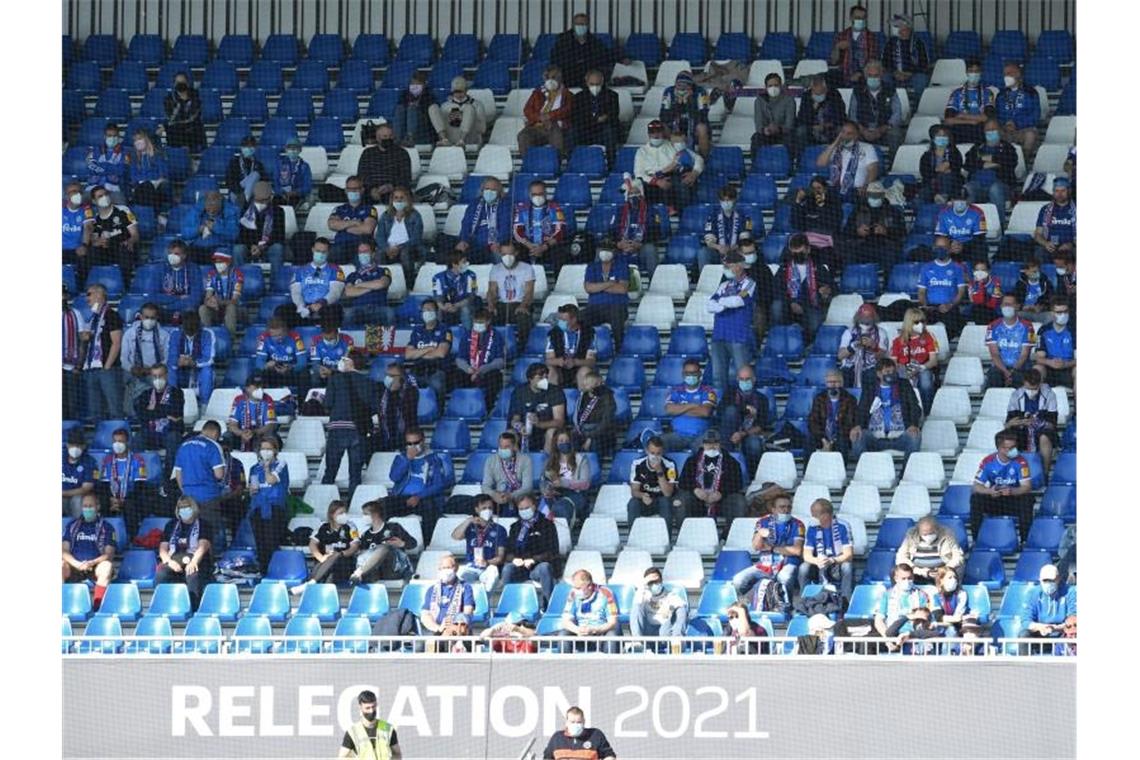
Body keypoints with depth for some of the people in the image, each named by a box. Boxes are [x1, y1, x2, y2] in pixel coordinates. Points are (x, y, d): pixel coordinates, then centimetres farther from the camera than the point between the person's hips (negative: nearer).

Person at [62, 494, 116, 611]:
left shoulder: (106, 527, 9)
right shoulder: (72, 526, 15)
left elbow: (109, 554, -1)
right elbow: (65, 551, 5)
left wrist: (92, 563, -20)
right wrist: (77, 564, -16)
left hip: (96, 567, -1)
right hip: (75, 569, 1)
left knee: (107, 566, -35)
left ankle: (96, 606, -40)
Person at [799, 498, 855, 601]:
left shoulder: (842, 527, -9)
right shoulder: (812, 529, 0)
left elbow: (848, 554, -14)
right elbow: (806, 555, -5)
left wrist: (832, 560, -35)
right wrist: (817, 561, -30)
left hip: (838, 567, -2)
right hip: (820, 569, 2)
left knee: (847, 567, -35)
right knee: (803, 568, -26)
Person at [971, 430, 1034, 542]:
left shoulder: (1020, 462, -12)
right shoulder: (988, 462, -9)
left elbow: (1027, 486, -17)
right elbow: (977, 486, -9)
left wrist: (1012, 491, -38)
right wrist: (989, 491, -32)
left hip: (1014, 501, -1)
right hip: (993, 501, 1)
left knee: (1027, 499, -31)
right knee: (975, 498, -25)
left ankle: (1025, 540, -22)